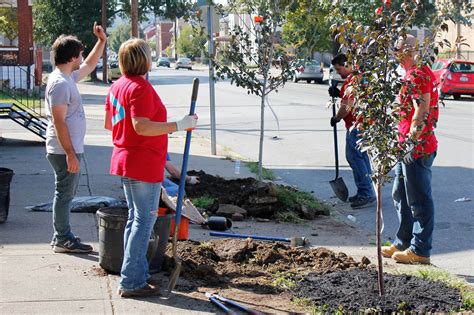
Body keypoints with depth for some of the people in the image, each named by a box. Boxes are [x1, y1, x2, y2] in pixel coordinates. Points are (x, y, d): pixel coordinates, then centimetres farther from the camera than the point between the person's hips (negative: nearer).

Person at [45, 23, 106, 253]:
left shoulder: (68, 77, 11)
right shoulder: (60, 83, -19)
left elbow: (89, 65, 31)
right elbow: (59, 122, -23)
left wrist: (101, 42, 25)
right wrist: (70, 154, -24)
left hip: (70, 149, 10)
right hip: (65, 151, -10)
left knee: (66, 193, 17)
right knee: (64, 194, -1)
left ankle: (61, 235, 26)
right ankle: (63, 240, 7)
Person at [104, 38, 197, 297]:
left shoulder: (118, 85, 11)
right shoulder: (140, 87, -18)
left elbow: (108, 123, 17)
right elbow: (141, 126, -27)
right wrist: (179, 125, -25)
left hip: (125, 162, 10)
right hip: (143, 165, -10)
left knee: (135, 218, 17)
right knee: (144, 221, -5)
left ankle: (137, 275, 24)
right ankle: (132, 282, -3)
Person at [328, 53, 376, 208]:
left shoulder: (351, 80, -17)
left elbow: (346, 107, -20)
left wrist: (336, 118, -3)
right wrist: (339, 94, 12)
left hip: (356, 126, -11)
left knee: (354, 158, -8)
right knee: (361, 158, 14)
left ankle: (366, 194, -7)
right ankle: (366, 193, 20)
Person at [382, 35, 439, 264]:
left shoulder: (418, 75, -16)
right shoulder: (410, 74, 17)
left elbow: (422, 112, -24)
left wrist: (413, 142, -26)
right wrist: (403, 142, 25)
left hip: (417, 148, -11)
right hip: (405, 146, 11)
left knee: (419, 200, -3)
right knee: (401, 196, 19)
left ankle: (420, 250, 4)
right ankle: (403, 243, 29)